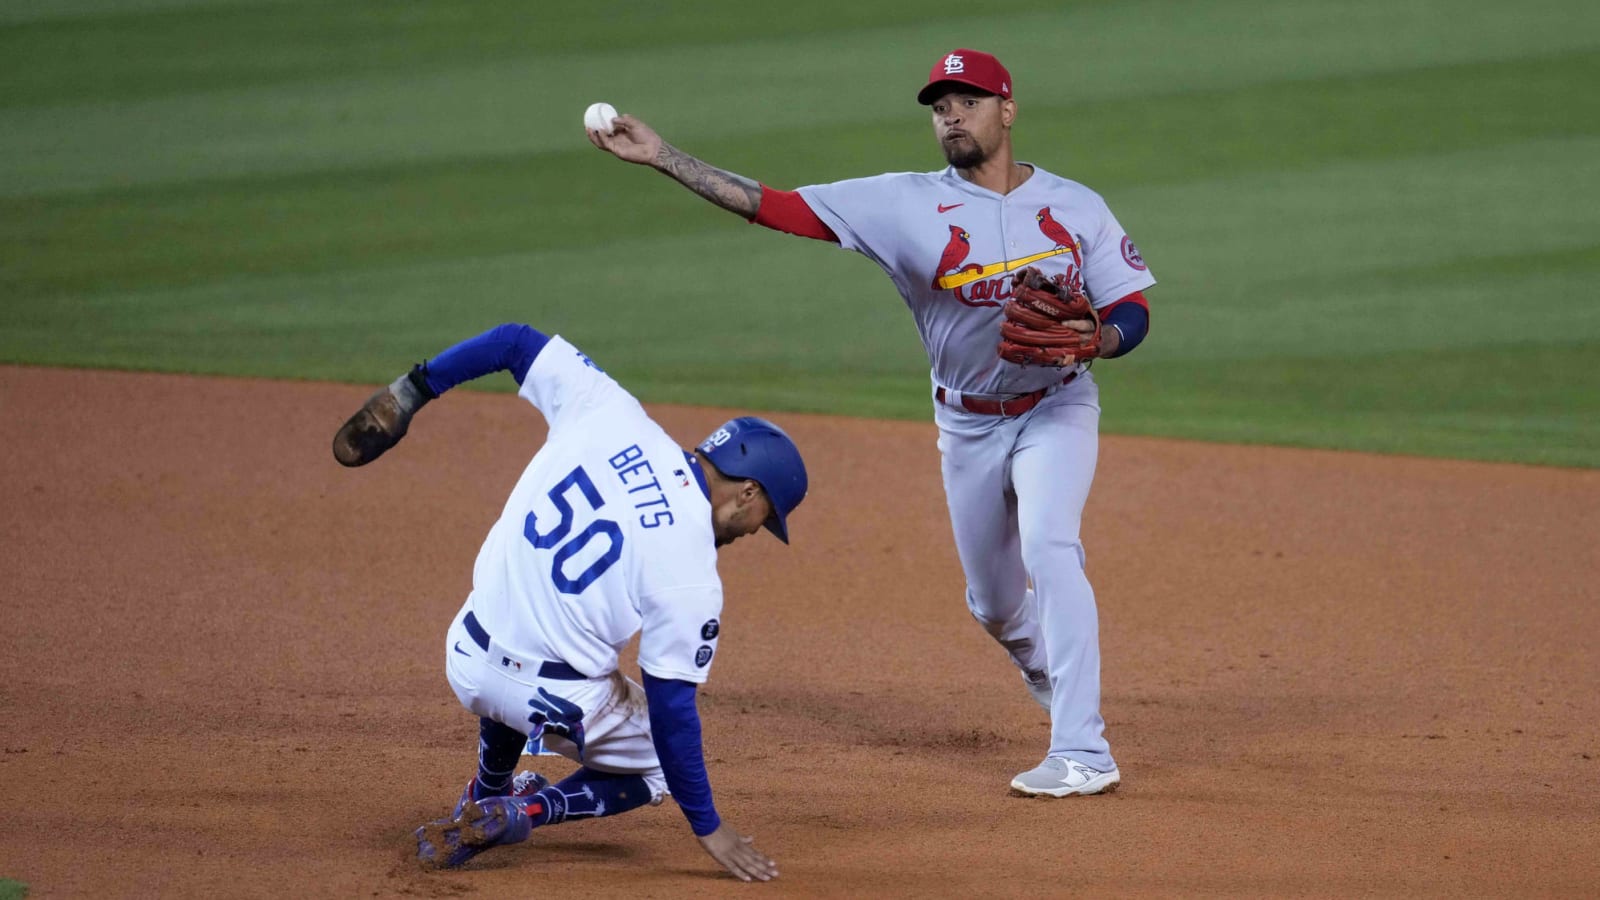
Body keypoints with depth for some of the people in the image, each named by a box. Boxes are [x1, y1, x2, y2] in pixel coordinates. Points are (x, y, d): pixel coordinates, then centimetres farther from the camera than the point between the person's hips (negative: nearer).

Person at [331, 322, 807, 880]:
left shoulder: (611, 417, -7)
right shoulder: (692, 570, -19)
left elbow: (516, 342, 0)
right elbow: (670, 707, -16)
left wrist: (414, 389, 13)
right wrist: (708, 829, -8)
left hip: (465, 661, 6)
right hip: (558, 703, -6)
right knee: (658, 770, 22)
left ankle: (488, 792, 47)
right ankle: (522, 813, -1)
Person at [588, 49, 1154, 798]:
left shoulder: (1076, 207, -5)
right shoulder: (907, 203, -7)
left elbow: (1133, 311, -2)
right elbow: (775, 206, -13)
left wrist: (1097, 339, -26)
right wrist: (661, 158, -21)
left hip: (1056, 411, -2)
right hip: (966, 427, 3)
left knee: (1049, 547, -26)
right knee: (994, 602, 11)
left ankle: (1083, 755, -27)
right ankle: (1057, 680, 46)